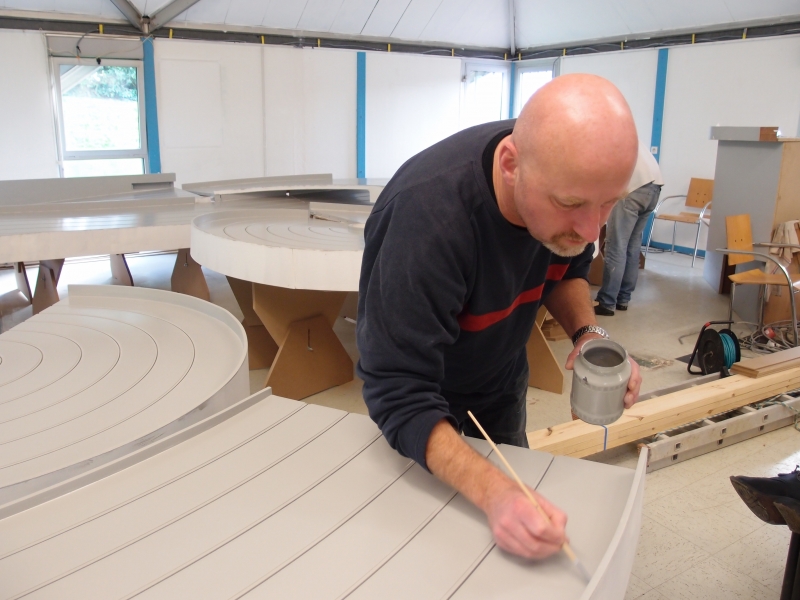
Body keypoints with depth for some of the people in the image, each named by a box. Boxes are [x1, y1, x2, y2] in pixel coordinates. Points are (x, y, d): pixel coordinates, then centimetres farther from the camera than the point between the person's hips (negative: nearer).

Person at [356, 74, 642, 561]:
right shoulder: (424, 217, -41)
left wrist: (588, 333, -20)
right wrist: (493, 493, -49)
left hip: (504, 384, 5)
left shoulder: (570, 182, -22)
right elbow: (399, 394, -37)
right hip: (429, 409, -5)